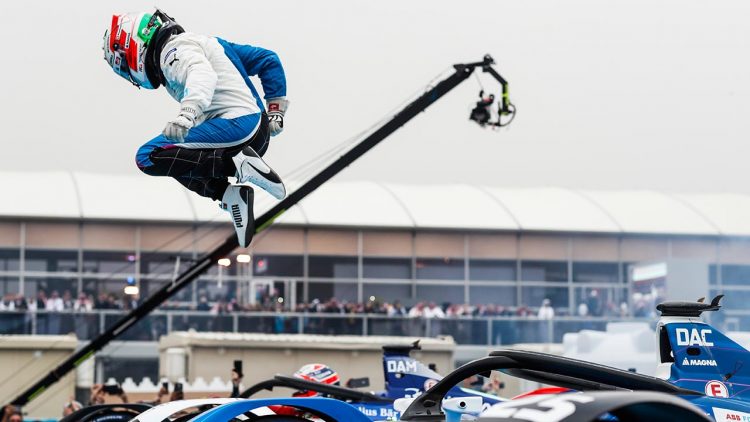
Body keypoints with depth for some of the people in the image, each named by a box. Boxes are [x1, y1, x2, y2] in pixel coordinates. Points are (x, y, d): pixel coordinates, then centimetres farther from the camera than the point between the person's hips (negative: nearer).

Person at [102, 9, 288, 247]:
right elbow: (268, 60, 28)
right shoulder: (209, 42, 26)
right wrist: (275, 112, 26)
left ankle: (237, 165, -17)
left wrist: (187, 114, -43)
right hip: (260, 135, 10)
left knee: (149, 157, -13)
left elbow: (202, 73, -26)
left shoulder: (174, 48, -3)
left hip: (236, 124, -10)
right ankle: (230, 195, 3)